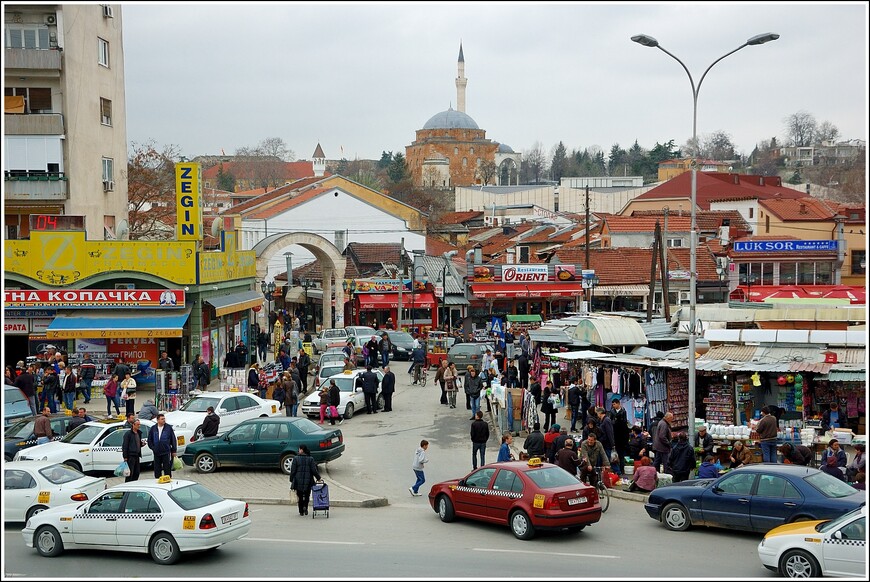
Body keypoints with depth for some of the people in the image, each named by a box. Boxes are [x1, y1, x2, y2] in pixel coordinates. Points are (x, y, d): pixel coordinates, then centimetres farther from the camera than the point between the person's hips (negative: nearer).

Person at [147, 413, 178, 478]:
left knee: (167, 469, 0)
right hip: (156, 453, 3)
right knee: (157, 470, 8)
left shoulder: (169, 428, -1)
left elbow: (173, 440, 2)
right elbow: (149, 440, 14)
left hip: (166, 453, -3)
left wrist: (174, 451, 0)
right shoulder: (153, 428, 5)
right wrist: (152, 448, 3)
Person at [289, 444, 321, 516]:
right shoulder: (310, 459, -4)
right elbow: (314, 470, -5)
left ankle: (301, 511, 14)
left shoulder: (296, 459, -8)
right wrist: (318, 478, 8)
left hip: (298, 482, -1)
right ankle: (305, 506, -6)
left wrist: (291, 480, 3)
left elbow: (293, 471, -6)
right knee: (307, 496, 17)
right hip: (308, 482, 1)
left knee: (300, 497, 12)